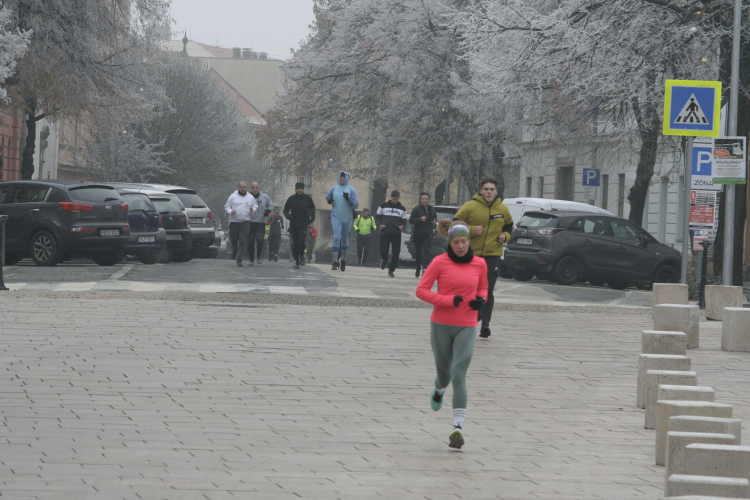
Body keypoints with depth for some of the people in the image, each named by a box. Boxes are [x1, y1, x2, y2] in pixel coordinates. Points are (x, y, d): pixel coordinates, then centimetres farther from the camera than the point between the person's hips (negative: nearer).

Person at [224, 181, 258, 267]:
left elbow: (256, 207, 18)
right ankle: (234, 250, 43)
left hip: (245, 222, 0)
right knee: (233, 240, 8)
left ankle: (239, 260, -9)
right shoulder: (233, 196, 6)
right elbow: (226, 206, 7)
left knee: (243, 242, -9)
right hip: (234, 222, 0)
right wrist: (230, 211, -14)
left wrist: (253, 209, -6)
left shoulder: (250, 197, 11)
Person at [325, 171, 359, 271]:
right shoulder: (334, 189, 4)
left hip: (347, 218, 0)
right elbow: (327, 196, 22)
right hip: (336, 217, 0)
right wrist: (329, 200, -1)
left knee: (344, 239, 13)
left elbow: (356, 205, -6)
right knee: (336, 237, -16)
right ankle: (335, 261, -19)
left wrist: (348, 199, -24)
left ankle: (343, 258, 36)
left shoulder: (351, 190, -2)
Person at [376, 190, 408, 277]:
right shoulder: (384, 206, 6)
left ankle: (391, 270, 11)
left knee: (396, 253, -5)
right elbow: (377, 216, 12)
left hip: (396, 234, 1)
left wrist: (402, 226, -9)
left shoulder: (402, 209, 11)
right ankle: (384, 260, 27)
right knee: (383, 250, -10)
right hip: (385, 233, -1)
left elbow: (404, 221, 14)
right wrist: (379, 224, -7)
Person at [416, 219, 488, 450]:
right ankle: (439, 389, 52)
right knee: (444, 372, 13)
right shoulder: (440, 262, -6)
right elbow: (421, 290, -5)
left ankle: (458, 427, -17)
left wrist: (481, 299, -4)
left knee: (458, 375, -13)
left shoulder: (479, 264, 2)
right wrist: (447, 300, -18)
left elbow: (483, 288, 19)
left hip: (466, 327, 0)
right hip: (441, 325, 0)